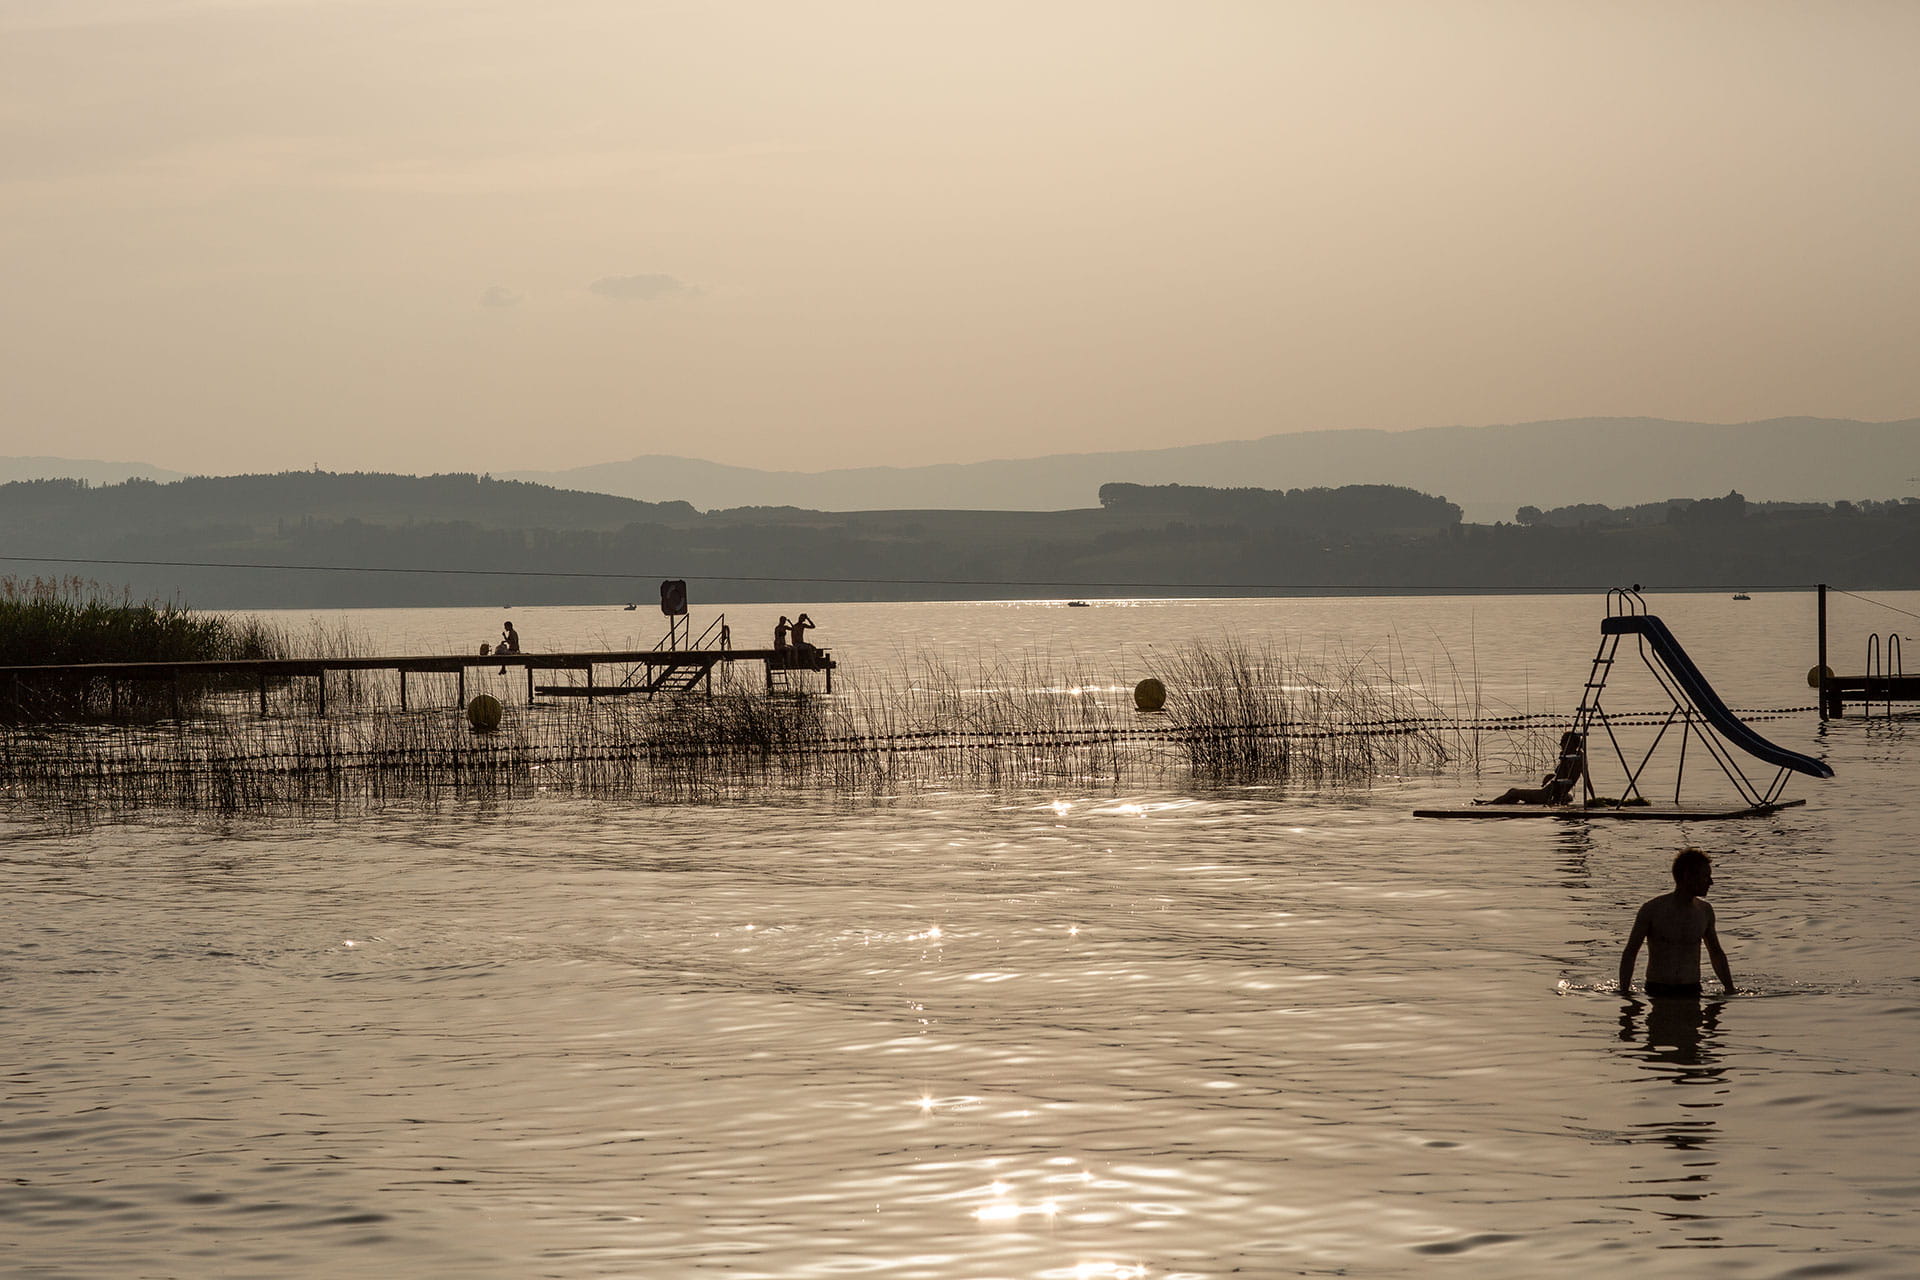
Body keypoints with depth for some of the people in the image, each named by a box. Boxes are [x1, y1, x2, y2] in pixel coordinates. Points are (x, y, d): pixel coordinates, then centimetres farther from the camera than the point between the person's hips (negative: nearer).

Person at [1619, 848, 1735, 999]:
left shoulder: (1704, 910, 9)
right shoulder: (1652, 909, -4)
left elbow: (1716, 954, 23)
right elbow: (1630, 953, 0)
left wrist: (1730, 991, 18)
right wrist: (1624, 993, -7)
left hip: (1692, 992, 3)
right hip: (1657, 992, -3)